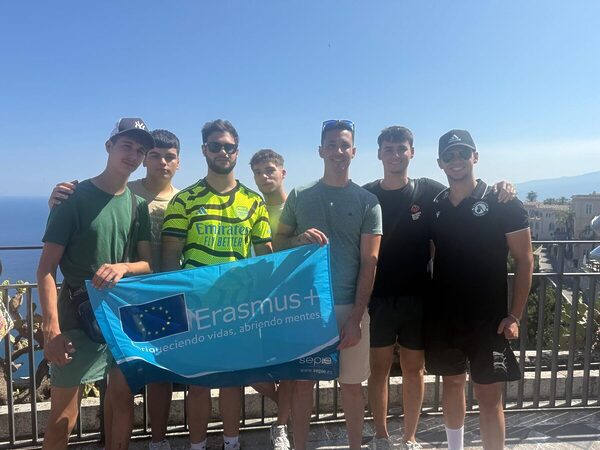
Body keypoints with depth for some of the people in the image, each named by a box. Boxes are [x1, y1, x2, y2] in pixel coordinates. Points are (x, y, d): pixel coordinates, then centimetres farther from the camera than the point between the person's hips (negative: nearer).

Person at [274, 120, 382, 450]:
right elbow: (278, 244, 11)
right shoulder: (299, 196, 5)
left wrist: (356, 317, -8)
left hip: (349, 307, -1)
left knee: (351, 383, 10)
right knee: (303, 381, 10)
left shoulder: (367, 201, 1)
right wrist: (300, 239, -12)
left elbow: (369, 262, -2)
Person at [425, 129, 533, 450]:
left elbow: (524, 260, -6)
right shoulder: (434, 206, 4)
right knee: (451, 382, 18)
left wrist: (514, 315, -11)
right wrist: (424, 306, 2)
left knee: (488, 395, 1)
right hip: (442, 317, 4)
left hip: (488, 318, -4)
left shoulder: (503, 204, -6)